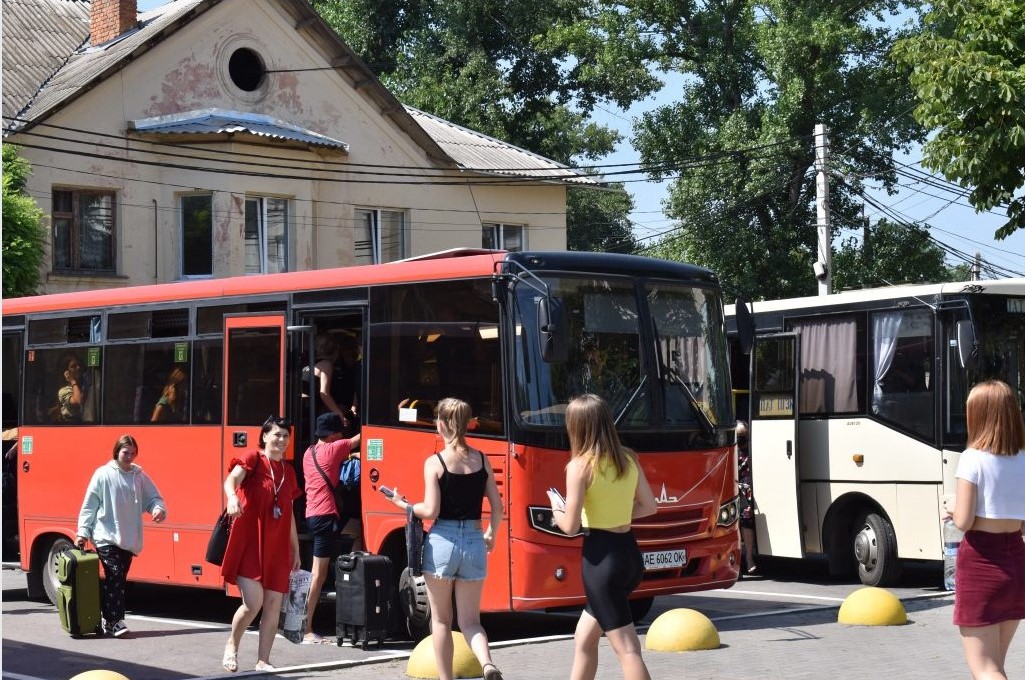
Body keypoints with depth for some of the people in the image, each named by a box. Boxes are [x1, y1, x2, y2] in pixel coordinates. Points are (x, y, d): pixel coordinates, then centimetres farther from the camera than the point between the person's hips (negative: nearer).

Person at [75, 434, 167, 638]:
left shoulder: (140, 476, 7)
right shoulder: (103, 474, -3)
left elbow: (154, 498, 12)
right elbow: (89, 505, -1)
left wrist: (158, 509, -12)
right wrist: (83, 532, -4)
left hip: (128, 539, 4)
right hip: (106, 536, -4)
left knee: (119, 578, 7)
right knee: (114, 574, -15)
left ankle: (110, 619, 16)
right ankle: (114, 621, -13)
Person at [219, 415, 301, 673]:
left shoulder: (288, 471, 14)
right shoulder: (253, 459, -4)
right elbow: (231, 479, -23)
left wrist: (296, 550, 19)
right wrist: (232, 497, -46)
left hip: (277, 547, 6)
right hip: (249, 543, -6)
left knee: (274, 604, 2)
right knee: (253, 602, -13)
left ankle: (263, 661, 11)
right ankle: (232, 645, 12)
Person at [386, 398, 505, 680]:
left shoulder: (434, 462, -7)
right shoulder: (481, 460, 5)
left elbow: (430, 510, -11)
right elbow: (497, 507, 6)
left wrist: (403, 505, 6)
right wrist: (490, 535, 24)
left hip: (442, 542, -3)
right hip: (475, 543, 3)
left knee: (441, 620, 12)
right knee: (470, 621, 9)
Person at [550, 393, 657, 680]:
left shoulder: (580, 466, -12)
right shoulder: (629, 459, 7)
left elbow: (570, 526, -12)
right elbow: (650, 506, 14)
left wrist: (557, 512, 8)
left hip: (602, 558, -7)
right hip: (630, 554, 7)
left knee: (626, 650, -7)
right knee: (584, 638, 21)